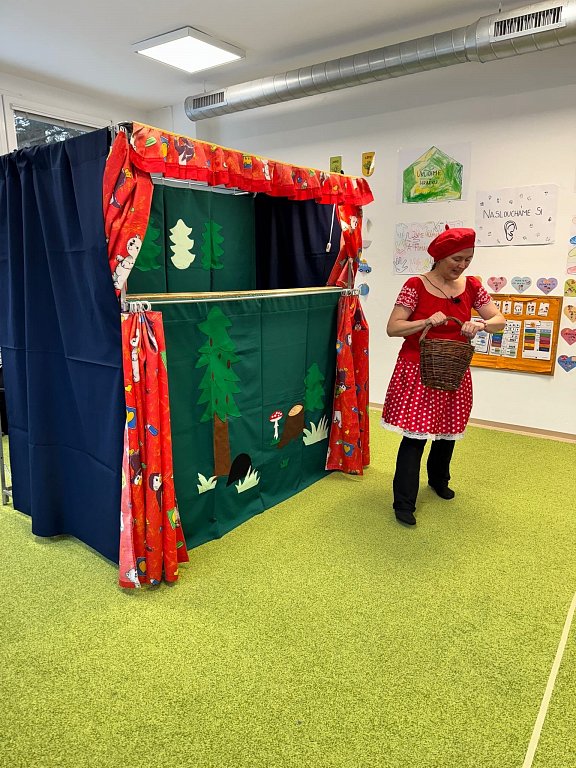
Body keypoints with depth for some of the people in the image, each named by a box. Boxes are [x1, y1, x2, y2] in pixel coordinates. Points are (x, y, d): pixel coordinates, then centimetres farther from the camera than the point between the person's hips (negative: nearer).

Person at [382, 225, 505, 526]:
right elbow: (392, 328, -12)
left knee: (448, 431, 18)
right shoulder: (416, 285, -10)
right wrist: (427, 322, -26)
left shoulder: (471, 286, 3)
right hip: (417, 372, -5)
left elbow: (500, 320, 5)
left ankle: (439, 480, 45)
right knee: (415, 436, -6)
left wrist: (481, 324, -17)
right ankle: (404, 504, 4)